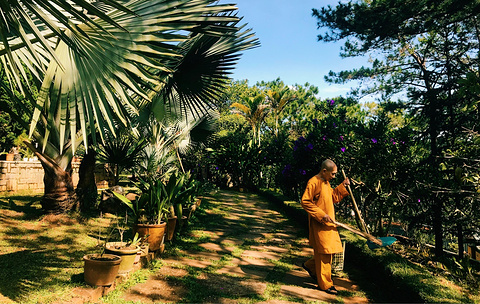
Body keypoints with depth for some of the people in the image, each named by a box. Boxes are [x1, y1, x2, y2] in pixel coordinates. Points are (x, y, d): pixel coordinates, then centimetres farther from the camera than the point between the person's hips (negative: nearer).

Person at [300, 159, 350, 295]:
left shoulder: (326, 183, 14)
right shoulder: (313, 182, -16)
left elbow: (334, 197, 21)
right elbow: (305, 202, -20)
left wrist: (343, 186, 8)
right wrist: (322, 215, -22)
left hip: (329, 223, 9)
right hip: (319, 224, -9)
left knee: (332, 249, 15)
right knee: (324, 252, -3)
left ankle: (310, 265, 33)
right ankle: (325, 284, 10)